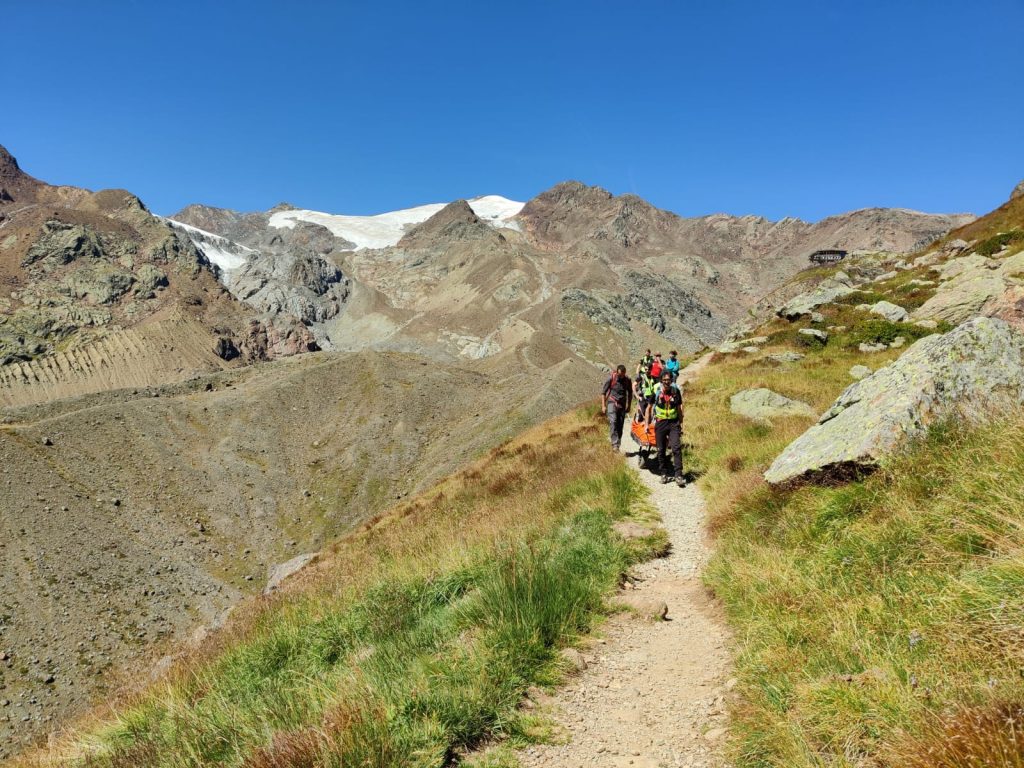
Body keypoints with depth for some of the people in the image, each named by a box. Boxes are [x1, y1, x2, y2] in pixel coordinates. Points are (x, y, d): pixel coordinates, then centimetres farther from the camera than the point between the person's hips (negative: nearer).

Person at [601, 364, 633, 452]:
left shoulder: (627, 380, 1)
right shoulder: (611, 378, -8)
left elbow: (630, 393, 16)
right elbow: (603, 392, -2)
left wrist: (628, 406, 14)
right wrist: (603, 406, -7)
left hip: (622, 405, 3)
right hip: (612, 403, -3)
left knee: (620, 425, 2)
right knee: (613, 422, -21)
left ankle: (617, 445, 13)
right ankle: (615, 444, -27)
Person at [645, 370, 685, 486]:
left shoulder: (676, 391, -1)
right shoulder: (656, 391, -5)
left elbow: (679, 409, 8)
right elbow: (649, 408, 5)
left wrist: (681, 425, 8)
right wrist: (647, 424, 3)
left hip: (674, 423, 0)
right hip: (660, 423, 0)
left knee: (676, 448, -11)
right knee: (661, 450, 6)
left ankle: (678, 475, -11)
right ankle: (664, 474, 19)